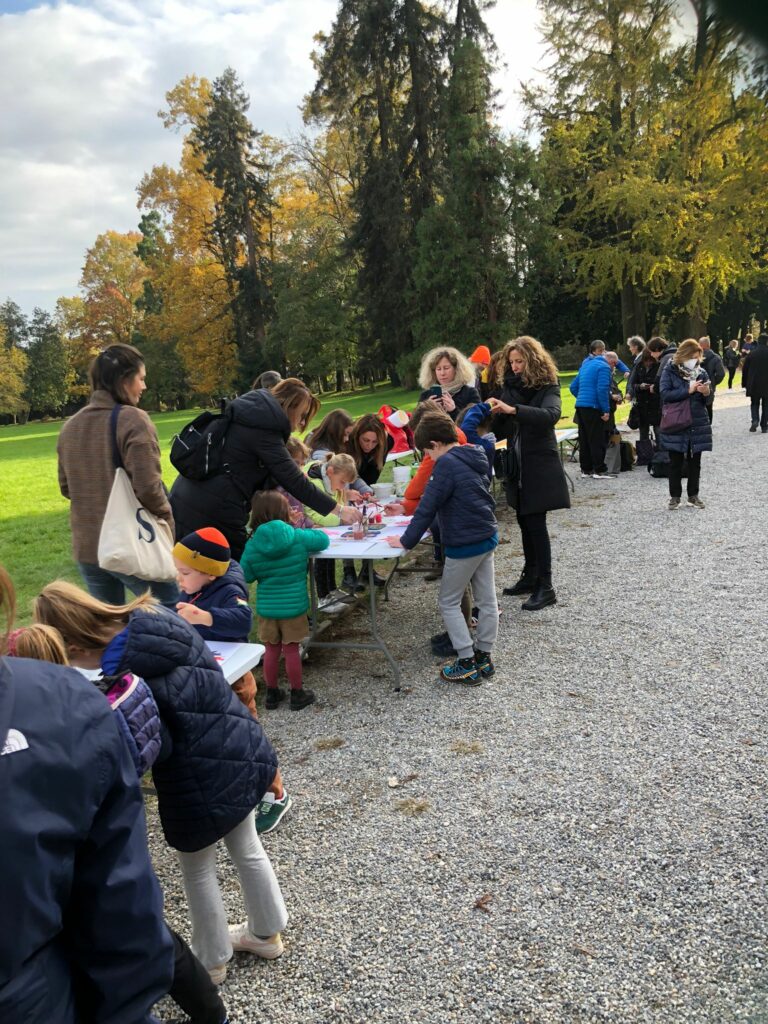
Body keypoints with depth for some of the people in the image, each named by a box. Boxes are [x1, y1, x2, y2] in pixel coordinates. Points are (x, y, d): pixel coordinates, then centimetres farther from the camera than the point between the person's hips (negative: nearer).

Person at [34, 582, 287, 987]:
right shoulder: (161, 620, -7)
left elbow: (154, 749, -19)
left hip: (204, 782, -8)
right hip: (243, 753, 8)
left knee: (197, 871, 20)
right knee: (247, 848, 28)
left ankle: (211, 962, 43)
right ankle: (266, 933, 50)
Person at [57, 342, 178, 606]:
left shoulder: (70, 426, 7)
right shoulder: (133, 419, -14)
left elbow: (66, 488, 15)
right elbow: (148, 487, -20)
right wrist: (166, 519, -3)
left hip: (86, 547, 6)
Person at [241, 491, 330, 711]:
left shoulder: (252, 545, -9)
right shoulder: (298, 537, -13)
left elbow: (246, 576, -4)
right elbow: (323, 540, 2)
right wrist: (309, 532, 19)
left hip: (266, 607, 2)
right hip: (294, 606, -2)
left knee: (272, 650, 15)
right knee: (291, 650, 9)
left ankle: (272, 693, 28)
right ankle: (297, 694, 21)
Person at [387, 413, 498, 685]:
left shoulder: (446, 464, -18)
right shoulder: (476, 458, 9)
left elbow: (428, 507, -20)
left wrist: (407, 541, -12)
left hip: (464, 544, -9)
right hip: (488, 537, 9)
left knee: (448, 603, 4)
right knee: (487, 600, 13)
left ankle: (467, 663, 5)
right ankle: (483, 657, 23)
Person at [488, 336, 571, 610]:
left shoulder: (547, 387, -8)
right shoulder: (511, 386, 7)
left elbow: (551, 414, -29)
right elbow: (502, 428, 8)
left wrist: (513, 409, -37)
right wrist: (492, 416, -14)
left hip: (540, 467, -6)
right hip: (517, 465, 6)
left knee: (536, 523, -7)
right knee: (524, 522, 13)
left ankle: (545, 587, 0)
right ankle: (530, 576, 26)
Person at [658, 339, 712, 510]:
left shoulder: (701, 372, 7)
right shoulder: (669, 371, -4)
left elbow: (706, 400, 9)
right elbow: (665, 394, -17)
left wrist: (706, 393, -13)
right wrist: (688, 390, -22)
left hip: (698, 425, 3)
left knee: (695, 462, 9)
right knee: (675, 462, 4)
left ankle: (693, 495, 21)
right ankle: (675, 496, 14)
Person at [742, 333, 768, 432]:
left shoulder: (752, 353, -2)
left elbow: (745, 370, 1)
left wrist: (745, 383, 8)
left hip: (754, 384, 1)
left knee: (754, 403, 13)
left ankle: (755, 420, -12)